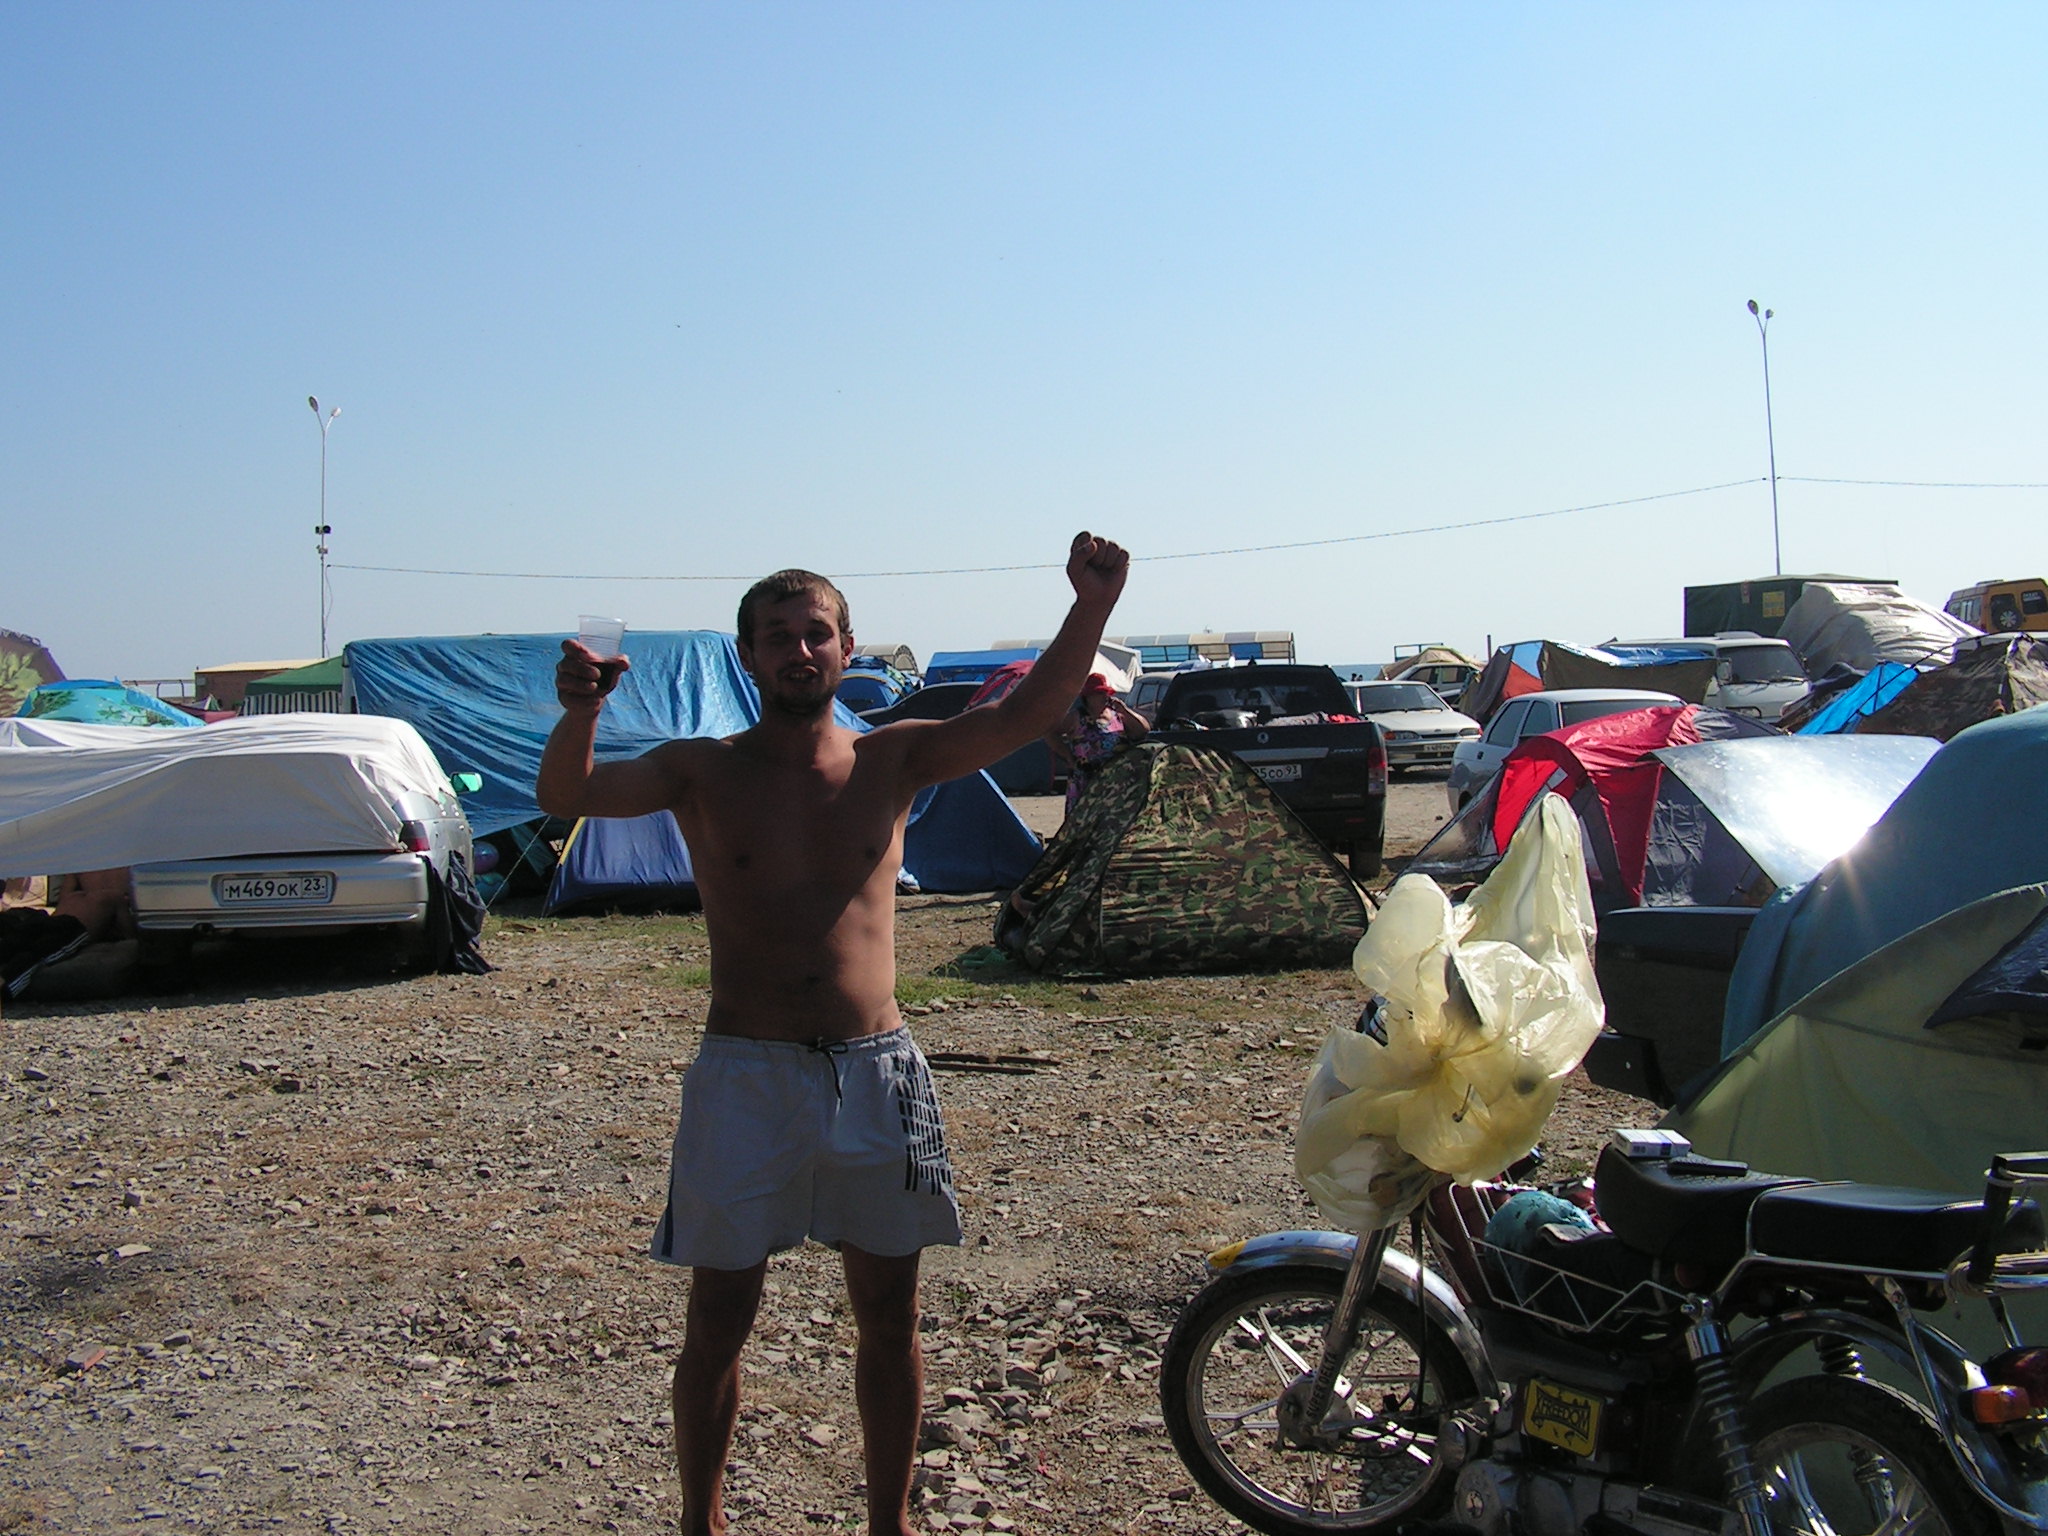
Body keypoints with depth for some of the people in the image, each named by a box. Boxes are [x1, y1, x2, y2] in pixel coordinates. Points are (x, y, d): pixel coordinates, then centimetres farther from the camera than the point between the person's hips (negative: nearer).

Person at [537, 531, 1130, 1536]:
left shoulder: (892, 760, 4)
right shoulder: (704, 771, 0)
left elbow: (1023, 715, -7)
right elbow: (569, 796, -14)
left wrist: (1092, 606, -21)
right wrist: (578, 716, -35)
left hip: (875, 1075, 2)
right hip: (745, 1075, -2)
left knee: (890, 1319, 12)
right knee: (718, 1323, 9)